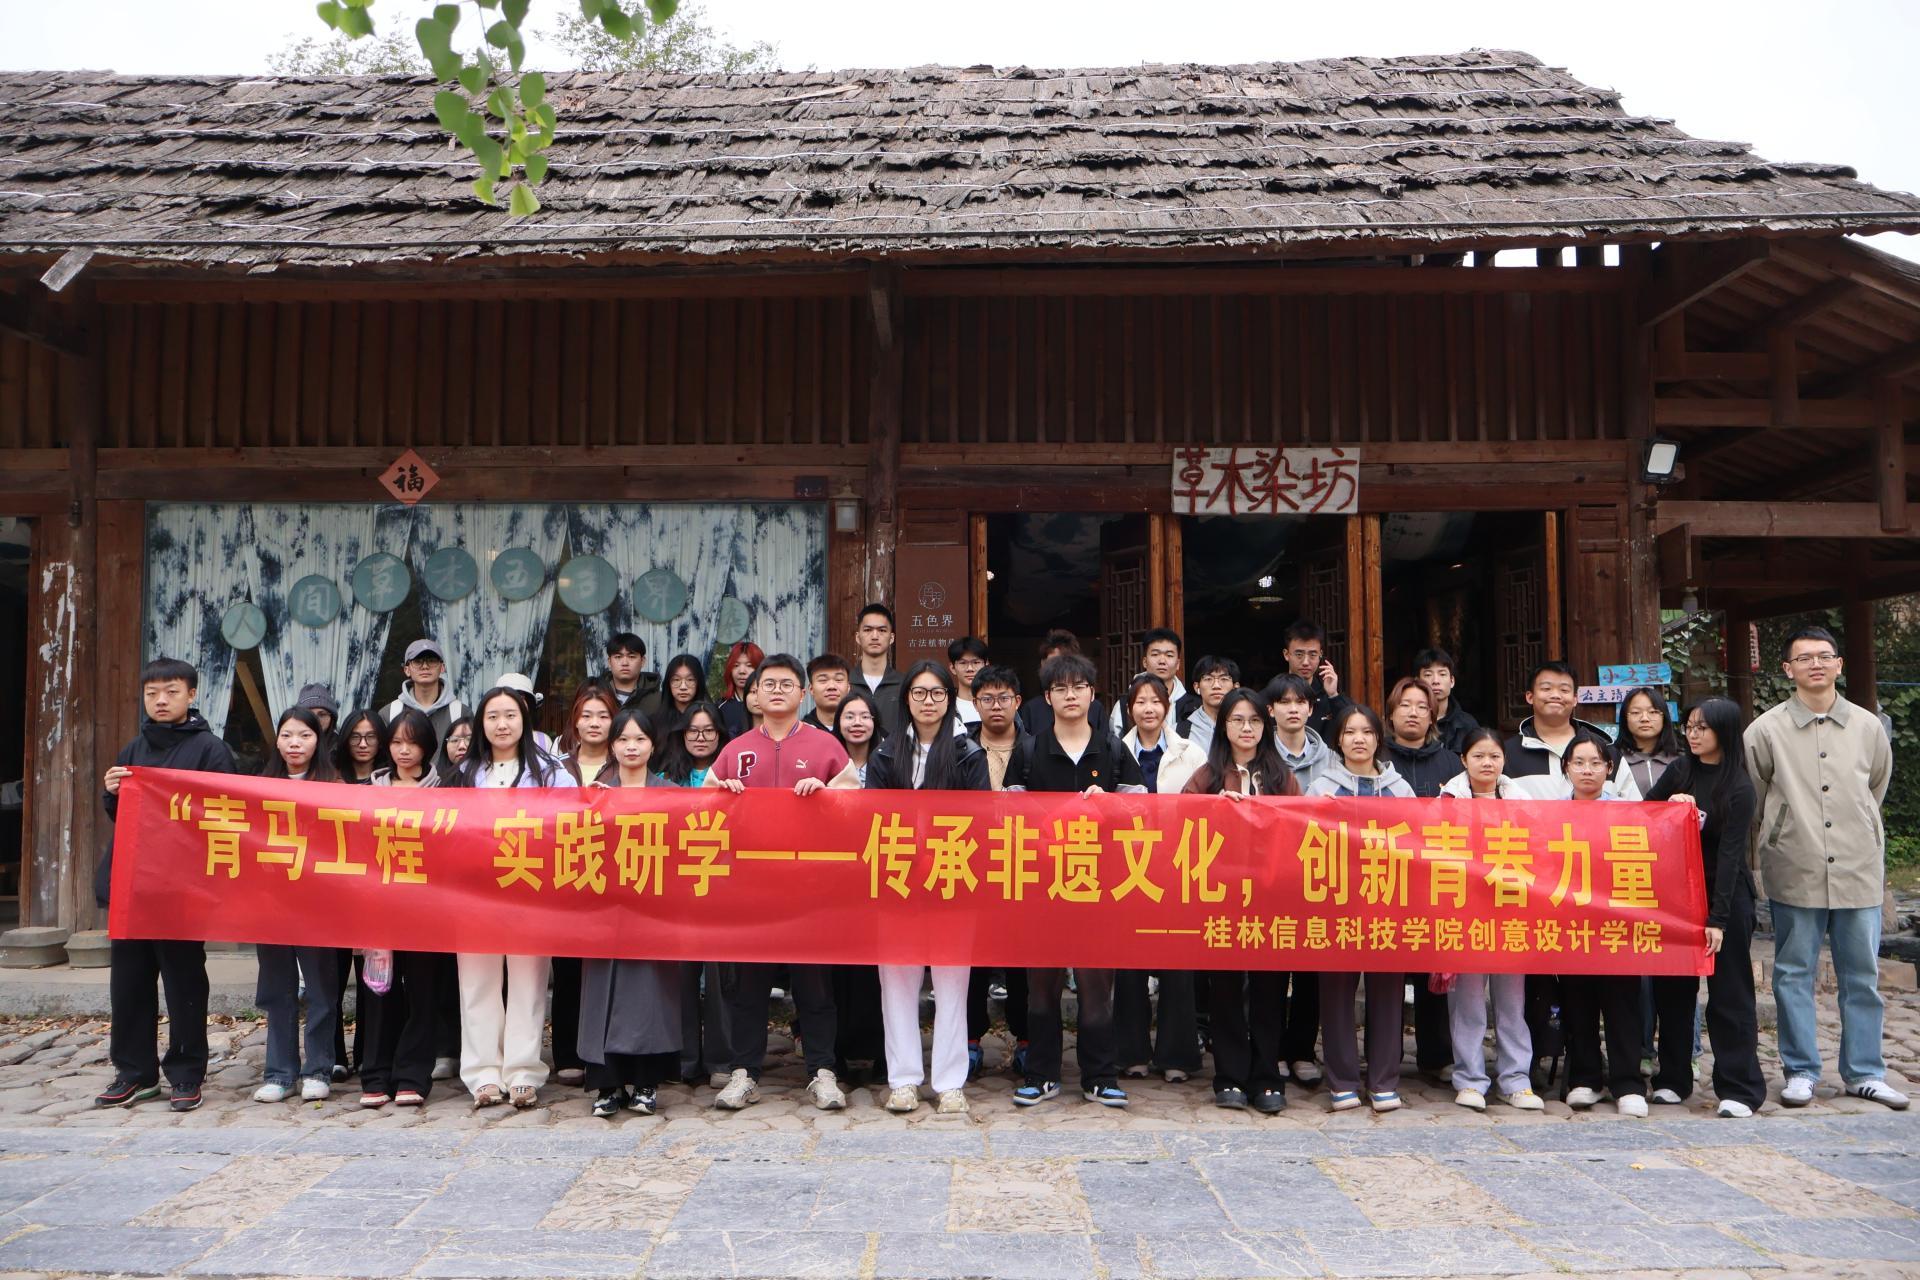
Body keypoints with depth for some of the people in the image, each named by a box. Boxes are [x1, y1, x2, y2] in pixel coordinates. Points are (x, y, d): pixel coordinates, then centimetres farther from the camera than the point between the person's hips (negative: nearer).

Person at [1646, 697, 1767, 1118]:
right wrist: (1669, 807, -10)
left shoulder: (1739, 788, -10)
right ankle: (1673, 1077, 19)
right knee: (1672, 988, 9)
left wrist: (1717, 918, -19)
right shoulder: (1680, 771, 4)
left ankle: (1739, 1087, 7)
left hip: (1725, 895, -5)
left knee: (1729, 991, 0)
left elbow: (1729, 855, -15)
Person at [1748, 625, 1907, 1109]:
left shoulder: (1867, 726, 5)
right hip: (1795, 873, -2)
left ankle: (1864, 1072, 22)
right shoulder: (1766, 729, -2)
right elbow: (1751, 796, 6)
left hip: (1859, 870, 2)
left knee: (1862, 975, 9)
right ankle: (1801, 1072, 15)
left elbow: (1876, 789, 19)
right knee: (1794, 974, 5)